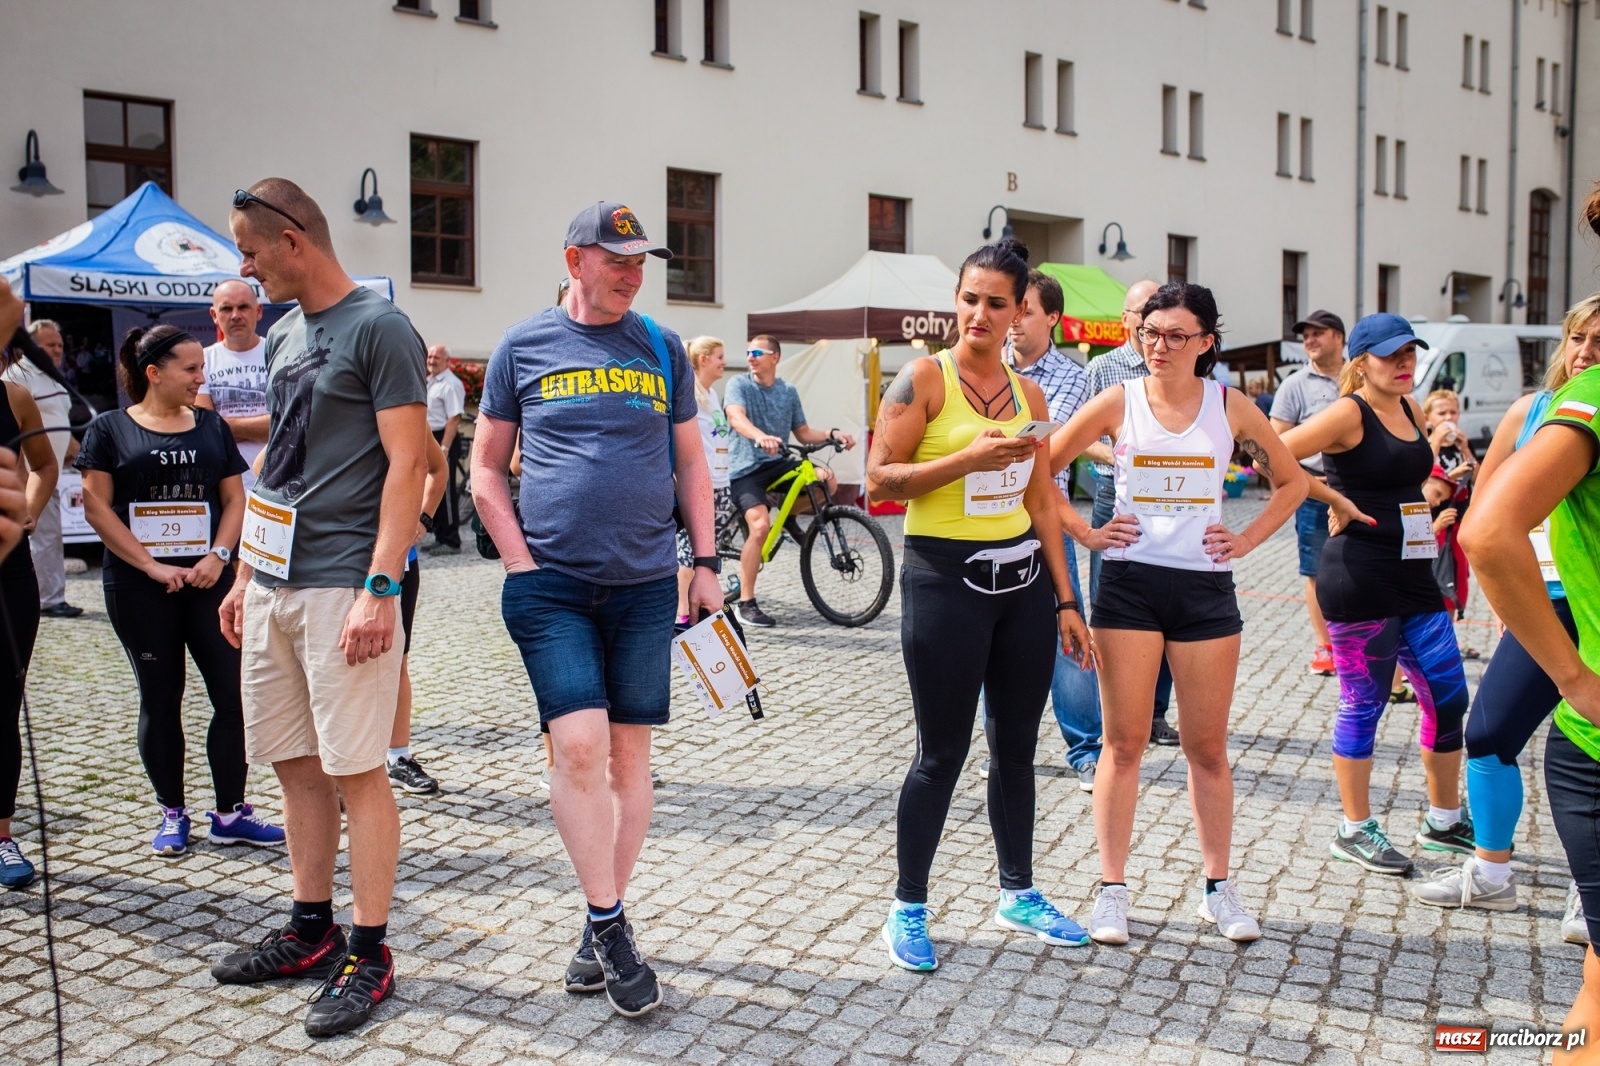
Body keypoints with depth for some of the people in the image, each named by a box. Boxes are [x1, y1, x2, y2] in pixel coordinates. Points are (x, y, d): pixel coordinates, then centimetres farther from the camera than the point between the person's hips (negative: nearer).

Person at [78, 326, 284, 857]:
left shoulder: (212, 427, 10)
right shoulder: (110, 429, 1)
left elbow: (234, 499, 9)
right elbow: (97, 506, -4)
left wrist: (218, 555, -8)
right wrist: (152, 566, -12)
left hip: (208, 580, 3)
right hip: (139, 588, -2)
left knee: (234, 693, -2)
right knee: (160, 699, 7)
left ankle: (230, 813, 8)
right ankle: (173, 814, 19)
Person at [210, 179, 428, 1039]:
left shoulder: (379, 329, -9)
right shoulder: (283, 336, 17)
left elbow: (407, 464, -14)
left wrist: (380, 589, -20)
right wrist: (244, 573, 19)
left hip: (343, 584, -8)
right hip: (274, 584, 8)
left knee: (354, 770, -3)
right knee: (296, 765, 13)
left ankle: (369, 954, 8)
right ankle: (311, 930, 26)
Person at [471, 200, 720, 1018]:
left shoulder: (661, 349, 9)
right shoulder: (523, 347, 3)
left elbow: (691, 464, 13)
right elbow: (486, 468, 7)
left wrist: (706, 563, 6)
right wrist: (522, 563, -4)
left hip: (644, 584, 2)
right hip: (552, 585, -2)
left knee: (629, 751, 6)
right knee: (579, 746, -12)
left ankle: (602, 926, 20)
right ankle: (610, 925, 4)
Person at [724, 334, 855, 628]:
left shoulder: (788, 392, 10)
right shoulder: (739, 384, -4)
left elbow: (803, 433, 14)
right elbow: (736, 417, -24)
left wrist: (833, 434, -5)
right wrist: (761, 437, -44)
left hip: (778, 463, 5)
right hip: (746, 468, -4)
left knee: (826, 479, -22)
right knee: (760, 527, -26)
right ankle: (745, 603, -14)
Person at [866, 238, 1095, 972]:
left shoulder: (1028, 395, 10)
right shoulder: (924, 378, -6)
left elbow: (1042, 504, 12)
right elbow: (880, 479, -12)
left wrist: (1064, 601, 10)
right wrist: (969, 458, -22)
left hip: (1022, 579, 6)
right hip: (945, 578, -5)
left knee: (1016, 747, 13)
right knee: (942, 754, 1)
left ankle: (1017, 894, 30)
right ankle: (908, 908, 17)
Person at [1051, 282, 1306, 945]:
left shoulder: (1231, 407, 4)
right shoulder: (1118, 402, 0)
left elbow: (1292, 481, 15)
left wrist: (1247, 540, 4)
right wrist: (1086, 533, -2)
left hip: (1206, 588, 1)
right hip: (1129, 583, -1)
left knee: (1208, 747, 8)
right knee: (1123, 743, 2)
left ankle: (1218, 888, 22)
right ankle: (1112, 889, 11)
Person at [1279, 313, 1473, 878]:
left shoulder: (1410, 412, 13)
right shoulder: (1348, 413, -11)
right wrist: (1335, 499, -15)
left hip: (1414, 574, 8)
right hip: (1358, 579, -8)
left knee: (1448, 695, 10)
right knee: (1363, 704, 1)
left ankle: (1444, 820, 27)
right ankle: (1355, 831, 15)